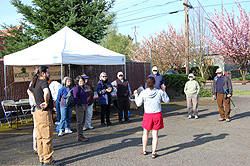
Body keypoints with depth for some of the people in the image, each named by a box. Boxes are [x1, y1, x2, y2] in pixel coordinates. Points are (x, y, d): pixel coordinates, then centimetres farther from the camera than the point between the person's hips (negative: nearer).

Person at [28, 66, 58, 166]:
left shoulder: (35, 83, 11)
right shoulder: (43, 82, -17)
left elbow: (29, 91, 31)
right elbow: (46, 92, -39)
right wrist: (46, 103, -23)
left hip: (38, 111, 9)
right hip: (44, 112, -9)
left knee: (40, 137, 15)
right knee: (47, 137, 1)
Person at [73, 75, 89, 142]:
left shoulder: (82, 88, 19)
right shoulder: (76, 88, -9)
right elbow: (75, 98, -17)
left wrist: (85, 105, 15)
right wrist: (80, 104, -17)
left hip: (84, 106, 9)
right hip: (79, 106, -9)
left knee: (82, 121, 11)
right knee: (80, 122, -5)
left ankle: (80, 136, 19)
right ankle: (80, 136, 0)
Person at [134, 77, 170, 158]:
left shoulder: (143, 93, -10)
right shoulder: (160, 92, -9)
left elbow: (138, 104, 1)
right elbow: (167, 101, 5)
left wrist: (136, 95, 14)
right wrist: (164, 91, 12)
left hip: (148, 115, 0)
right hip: (157, 115, 0)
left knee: (145, 133, 19)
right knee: (155, 134, 8)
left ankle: (144, 150, 31)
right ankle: (153, 152, 10)